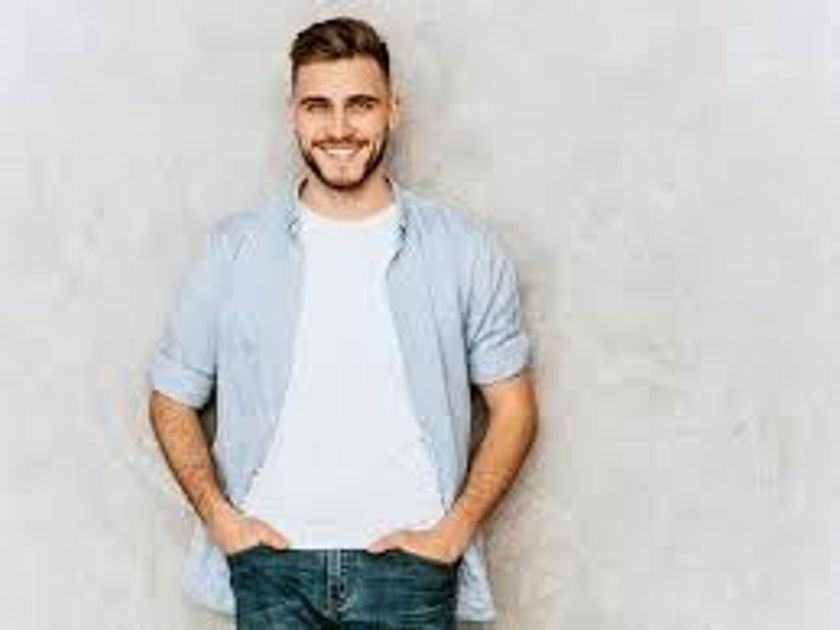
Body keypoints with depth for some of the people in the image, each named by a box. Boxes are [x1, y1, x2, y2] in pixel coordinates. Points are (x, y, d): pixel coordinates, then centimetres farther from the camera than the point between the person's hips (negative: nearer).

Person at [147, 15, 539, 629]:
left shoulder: (465, 249, 0)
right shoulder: (236, 247, 2)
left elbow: (513, 407, 4)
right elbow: (172, 400, 9)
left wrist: (454, 531, -5)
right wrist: (219, 516, -3)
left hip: (409, 559, 0)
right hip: (270, 561, 1)